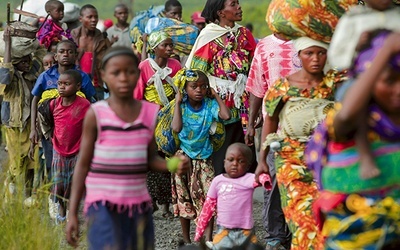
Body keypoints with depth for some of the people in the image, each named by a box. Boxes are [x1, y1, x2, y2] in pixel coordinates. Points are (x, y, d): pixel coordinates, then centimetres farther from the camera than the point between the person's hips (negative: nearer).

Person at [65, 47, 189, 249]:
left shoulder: (150, 113, 4)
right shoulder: (96, 114, -6)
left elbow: (150, 160, 11)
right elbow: (83, 165, -1)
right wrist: (72, 213, -4)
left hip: (139, 203, 4)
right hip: (103, 205, -4)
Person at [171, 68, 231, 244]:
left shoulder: (210, 105, -5)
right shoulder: (181, 106, -8)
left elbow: (226, 116, -23)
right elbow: (176, 128, -24)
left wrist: (215, 96, -12)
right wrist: (177, 103, -18)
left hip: (203, 158, 1)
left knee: (208, 198, -6)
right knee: (184, 199, 7)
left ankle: (208, 238, 0)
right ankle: (186, 239, 20)